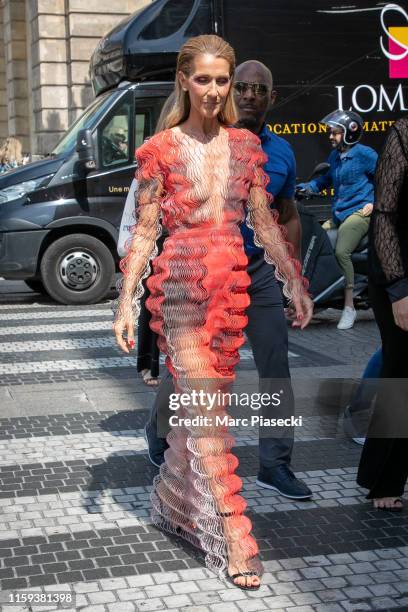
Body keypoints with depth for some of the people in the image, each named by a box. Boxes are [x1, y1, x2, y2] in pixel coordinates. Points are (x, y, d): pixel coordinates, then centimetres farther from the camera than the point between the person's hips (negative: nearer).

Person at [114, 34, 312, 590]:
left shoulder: (245, 145, 9)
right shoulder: (161, 149, -2)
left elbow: (263, 221, 12)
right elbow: (144, 231, -2)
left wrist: (294, 282, 8)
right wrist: (127, 302, -7)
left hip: (233, 283, 4)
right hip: (181, 285, -4)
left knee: (200, 403, 12)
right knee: (206, 410, -6)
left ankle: (175, 502, 32)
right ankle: (231, 536, 0)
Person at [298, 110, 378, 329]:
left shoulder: (364, 154, -6)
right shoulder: (335, 156, 18)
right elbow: (325, 180, 27)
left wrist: (376, 202, -12)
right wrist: (301, 187, 12)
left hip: (359, 212, -9)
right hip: (338, 214, 9)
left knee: (341, 252, -27)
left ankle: (349, 306, -19)